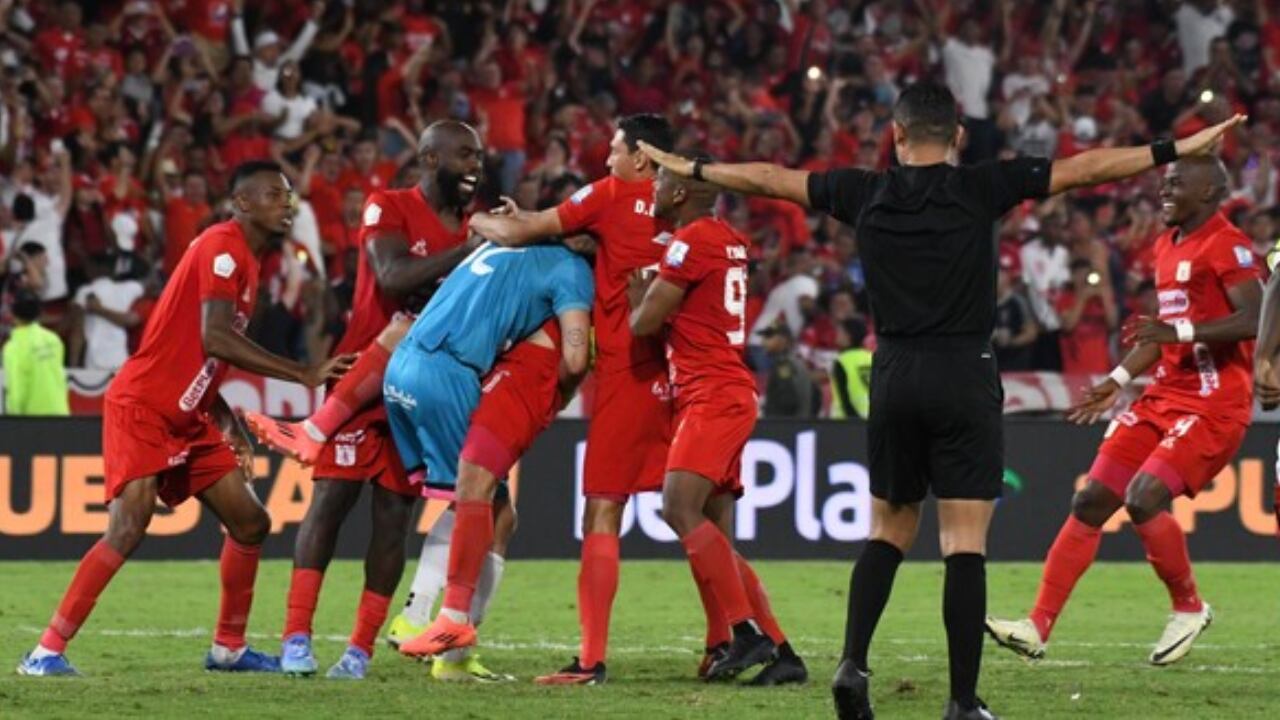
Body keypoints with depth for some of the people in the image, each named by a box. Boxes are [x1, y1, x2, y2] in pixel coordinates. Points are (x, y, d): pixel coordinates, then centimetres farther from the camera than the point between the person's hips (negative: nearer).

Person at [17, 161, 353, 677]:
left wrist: (233, 430, 12)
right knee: (129, 527, -20)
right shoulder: (223, 247, -14)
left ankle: (228, 648, 21)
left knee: (250, 523, 9)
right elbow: (214, 339, -26)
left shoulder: (248, 263, 16)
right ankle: (47, 650, -17)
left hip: (188, 418, 10)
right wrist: (305, 375, -24)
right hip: (141, 409, -10)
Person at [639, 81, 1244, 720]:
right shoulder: (981, 189, -4)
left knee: (888, 533, 17)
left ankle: (853, 661, 0)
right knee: (965, 546, -2)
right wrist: (1177, 150, 3)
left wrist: (690, 168, 31)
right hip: (964, 377, -3)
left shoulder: (866, 195, 4)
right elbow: (1086, 168, -2)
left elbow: (770, 179, 17)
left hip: (894, 377, 3)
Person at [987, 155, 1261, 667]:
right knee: (1092, 501, 2)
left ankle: (1189, 609, 1)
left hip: (1214, 405, -9)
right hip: (1166, 396, 9)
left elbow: (1256, 318, -24)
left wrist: (1180, 330, -29)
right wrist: (1118, 381, 22)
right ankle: (1038, 627, 4)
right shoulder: (1167, 246, 16)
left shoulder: (1226, 246, -13)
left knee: (1144, 499, -22)